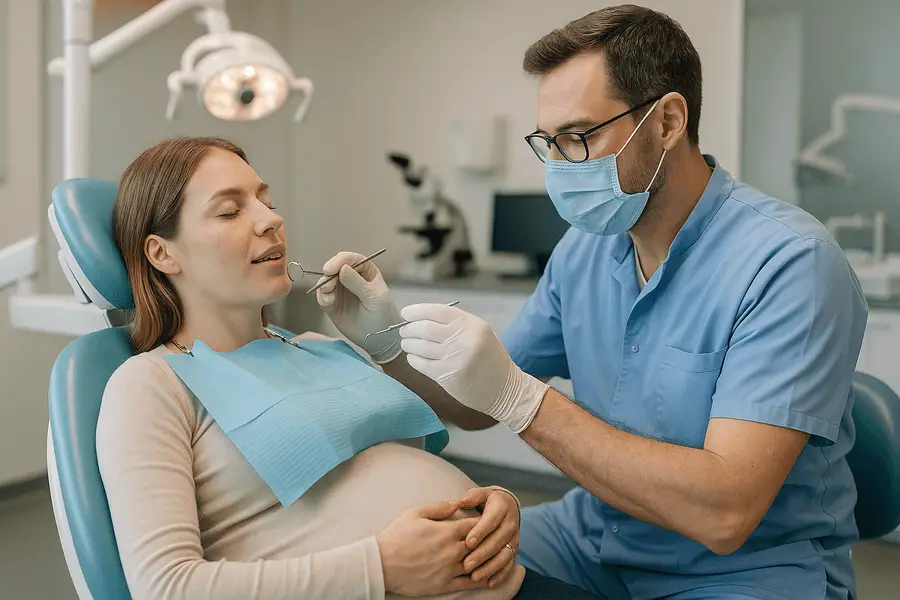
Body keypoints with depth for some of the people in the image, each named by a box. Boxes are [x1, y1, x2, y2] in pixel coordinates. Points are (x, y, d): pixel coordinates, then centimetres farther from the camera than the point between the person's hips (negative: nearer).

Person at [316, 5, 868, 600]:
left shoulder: (789, 263, -22)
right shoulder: (583, 248, 1)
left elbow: (724, 513, -30)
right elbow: (477, 406, 8)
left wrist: (518, 396, -32)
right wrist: (392, 340, -11)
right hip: (595, 537, 6)